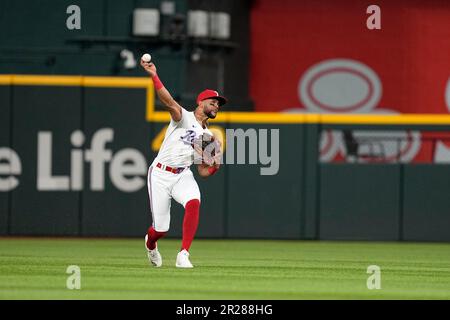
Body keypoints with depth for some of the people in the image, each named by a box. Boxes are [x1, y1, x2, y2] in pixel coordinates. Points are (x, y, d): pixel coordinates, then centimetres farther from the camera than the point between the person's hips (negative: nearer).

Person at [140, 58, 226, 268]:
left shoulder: (208, 137, 17)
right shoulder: (183, 117, 0)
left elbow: (203, 171, 18)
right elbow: (168, 101, -20)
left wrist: (215, 166, -4)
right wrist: (154, 76, -34)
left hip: (183, 175, 4)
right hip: (160, 174, -4)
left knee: (193, 202, -31)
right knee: (160, 229, -3)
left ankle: (183, 255, -29)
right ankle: (150, 245, 37)